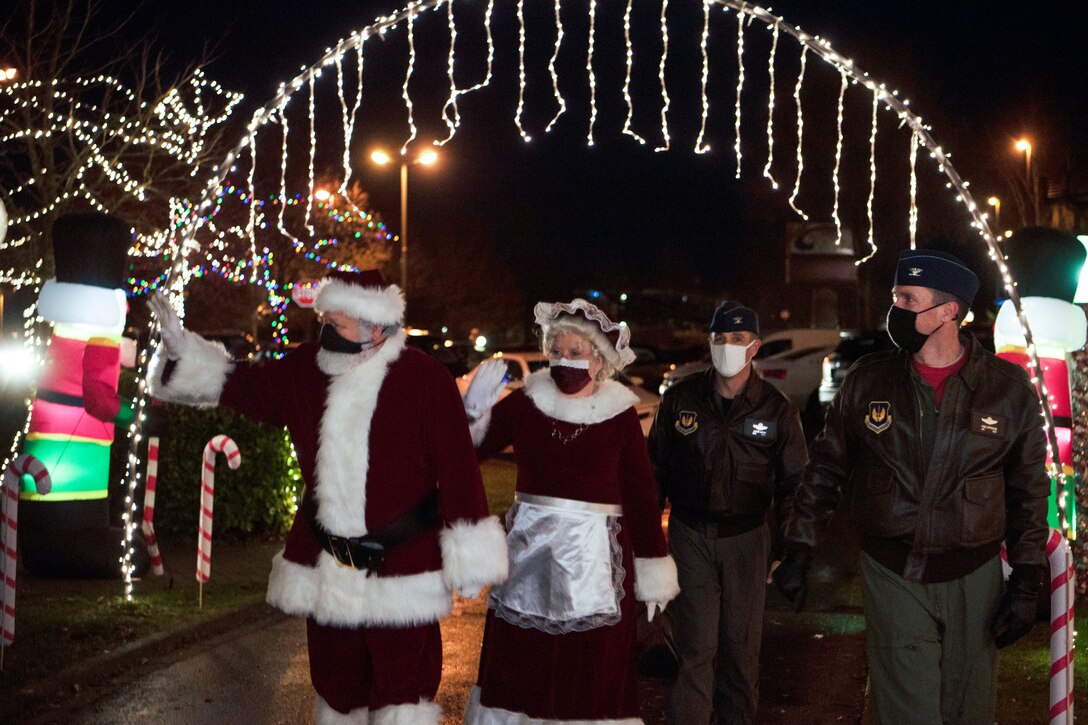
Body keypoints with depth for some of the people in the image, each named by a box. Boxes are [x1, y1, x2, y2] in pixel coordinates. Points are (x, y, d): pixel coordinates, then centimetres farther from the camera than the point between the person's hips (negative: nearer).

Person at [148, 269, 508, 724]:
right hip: (326, 571, 5)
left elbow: (457, 470, -13)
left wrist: (469, 560, -12)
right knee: (336, 687, 19)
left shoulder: (425, 379, -15)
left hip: (403, 573, -5)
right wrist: (181, 348, 8)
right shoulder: (305, 370, 0)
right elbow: (244, 388, 17)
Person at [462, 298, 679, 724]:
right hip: (529, 552, 3)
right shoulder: (525, 403, 2)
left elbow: (641, 496, -1)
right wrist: (473, 409, -15)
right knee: (519, 665, 10)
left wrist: (653, 571, 0)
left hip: (595, 557, -2)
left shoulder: (620, 415, -4)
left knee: (594, 672, 1)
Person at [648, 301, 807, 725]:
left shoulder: (776, 409, -1)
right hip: (689, 535, 0)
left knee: (741, 645, 9)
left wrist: (786, 543, 0)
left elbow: (792, 481, 5)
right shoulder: (680, 399, 1)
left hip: (746, 539, 0)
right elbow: (656, 468, 9)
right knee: (696, 646, -5)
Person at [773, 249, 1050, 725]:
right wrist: (798, 551, 2)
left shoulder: (1009, 389, -3)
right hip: (892, 577, 0)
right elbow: (826, 467, 6)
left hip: (972, 578, 1)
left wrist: (1026, 582, 0)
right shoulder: (869, 380, -1)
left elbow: (1029, 490, 4)